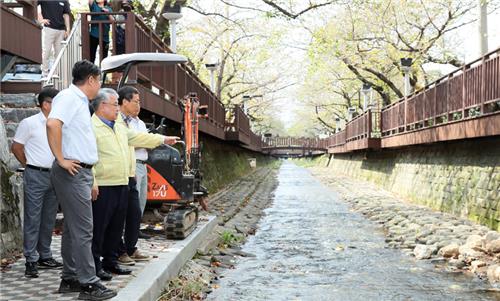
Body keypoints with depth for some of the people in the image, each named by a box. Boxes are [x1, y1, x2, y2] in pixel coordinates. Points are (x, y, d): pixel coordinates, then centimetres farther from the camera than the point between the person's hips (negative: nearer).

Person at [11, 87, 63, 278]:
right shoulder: (30, 123, -7)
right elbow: (16, 147, -1)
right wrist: (29, 166, 2)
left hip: (54, 176, 6)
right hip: (36, 176, -6)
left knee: (49, 219, 11)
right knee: (33, 219, -3)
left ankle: (45, 256, 21)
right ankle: (31, 261, 1)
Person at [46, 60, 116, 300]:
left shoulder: (79, 101, 18)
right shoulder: (69, 97, -12)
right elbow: (53, 124, -29)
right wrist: (61, 159, -24)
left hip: (81, 172, 10)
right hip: (72, 172, -10)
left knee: (73, 228, 13)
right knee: (82, 230, -8)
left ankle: (70, 279, 21)